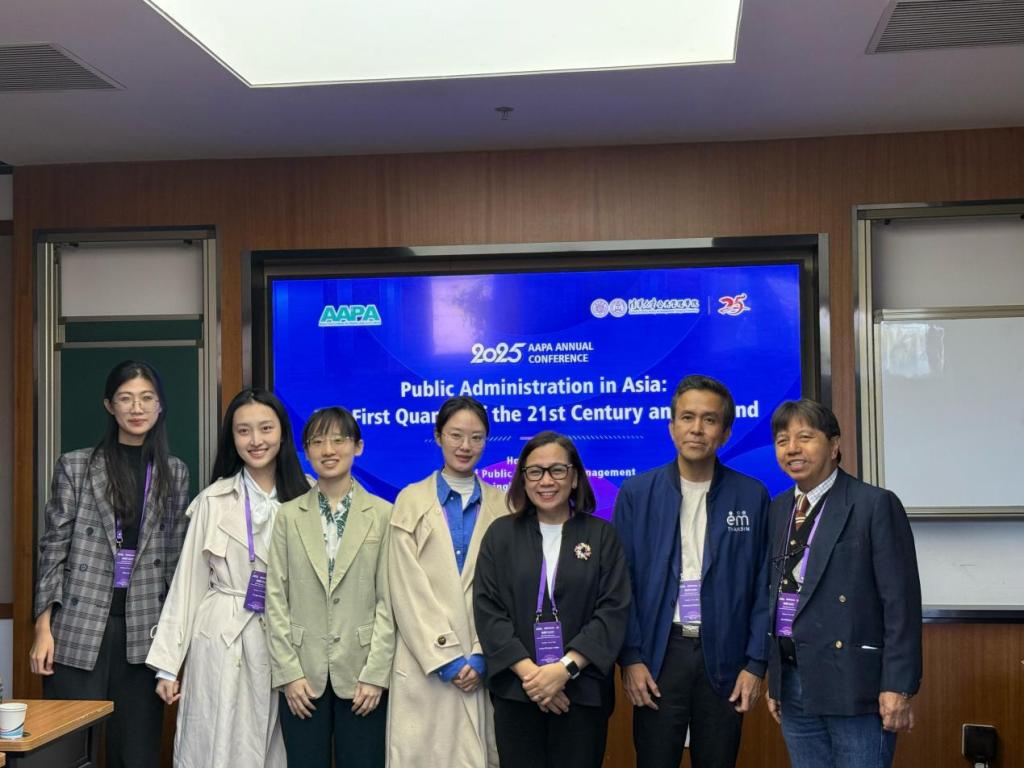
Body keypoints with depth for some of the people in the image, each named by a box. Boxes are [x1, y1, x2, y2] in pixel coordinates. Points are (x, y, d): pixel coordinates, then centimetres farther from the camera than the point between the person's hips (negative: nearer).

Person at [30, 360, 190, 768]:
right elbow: (54, 549, 1)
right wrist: (43, 627, -6)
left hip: (144, 631, 2)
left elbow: (175, 556, 11)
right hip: (79, 628, -2)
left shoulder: (174, 474, 10)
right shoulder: (75, 466, 3)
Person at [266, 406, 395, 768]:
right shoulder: (289, 516, 6)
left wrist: (376, 674, -7)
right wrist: (288, 672, -4)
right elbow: (276, 599, 3)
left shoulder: (383, 515, 1)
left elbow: (388, 601, -1)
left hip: (362, 675, -1)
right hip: (303, 674, 1)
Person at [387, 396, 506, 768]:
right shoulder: (411, 500, 3)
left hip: (483, 664, 1)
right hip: (425, 663, -1)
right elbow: (407, 590, -3)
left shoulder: (501, 504, 8)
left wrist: (481, 655, -8)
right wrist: (444, 659, -9)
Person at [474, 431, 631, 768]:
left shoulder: (602, 535, 4)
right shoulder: (501, 534, 6)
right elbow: (488, 611, -1)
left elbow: (614, 611, -4)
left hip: (582, 692, 0)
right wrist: (528, 672, -13)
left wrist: (565, 668, -15)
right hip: (516, 692, 1)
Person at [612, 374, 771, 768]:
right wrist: (630, 658, -6)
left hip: (724, 657, 1)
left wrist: (756, 663, -2)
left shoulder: (752, 496, 3)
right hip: (660, 654, -1)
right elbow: (622, 583, 1)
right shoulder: (637, 493, 2)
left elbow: (763, 587, 4)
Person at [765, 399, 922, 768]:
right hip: (794, 684, 6)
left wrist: (897, 687, -14)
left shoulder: (876, 505, -7)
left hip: (853, 682, -6)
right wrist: (774, 679, 14)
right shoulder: (778, 510, 12)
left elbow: (901, 602, -10)